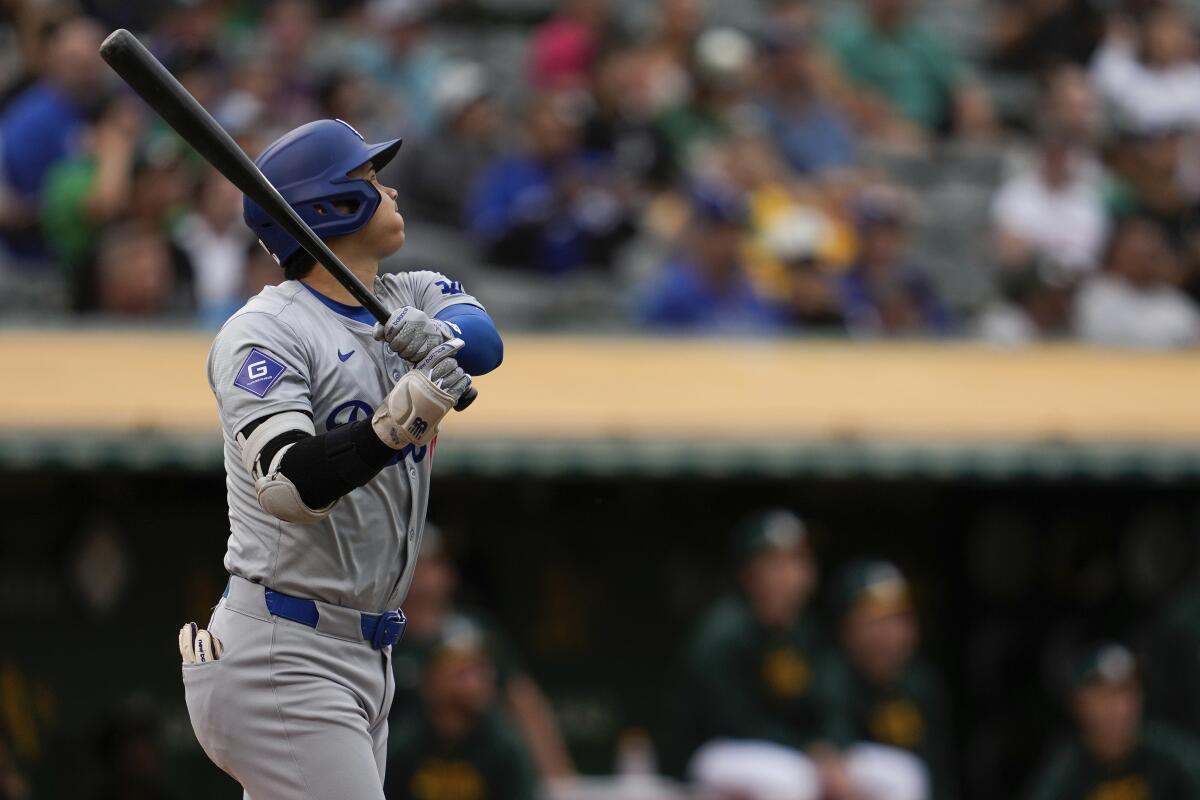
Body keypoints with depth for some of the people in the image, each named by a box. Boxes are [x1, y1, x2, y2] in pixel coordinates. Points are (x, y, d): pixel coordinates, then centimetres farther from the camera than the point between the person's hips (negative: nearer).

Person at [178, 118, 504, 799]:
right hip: (279, 661, -8)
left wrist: (436, 337, -30)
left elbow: (484, 341, -9)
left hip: (365, 660, 8)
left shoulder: (415, 301, 12)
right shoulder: (265, 332, -12)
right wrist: (396, 424, -39)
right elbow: (290, 486, -25)